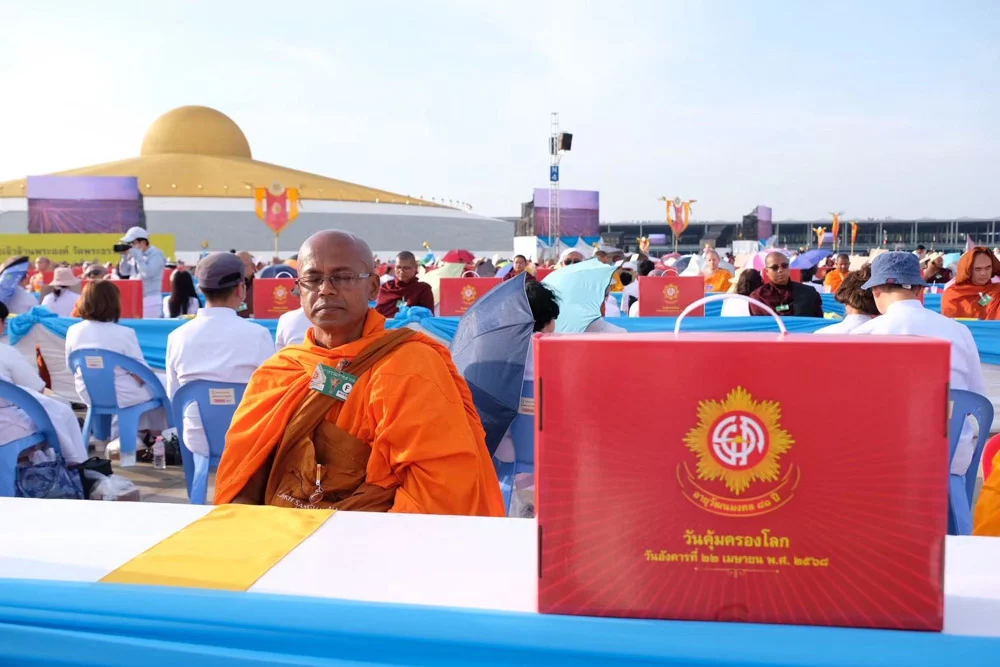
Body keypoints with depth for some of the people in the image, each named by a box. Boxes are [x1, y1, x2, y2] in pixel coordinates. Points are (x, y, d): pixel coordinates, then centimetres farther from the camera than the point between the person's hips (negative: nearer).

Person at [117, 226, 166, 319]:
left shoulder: (156, 254, -9)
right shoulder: (134, 255, 13)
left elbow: (148, 273, -21)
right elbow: (124, 272, 15)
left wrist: (137, 256, -16)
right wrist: (124, 256, 1)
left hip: (150, 300, -7)